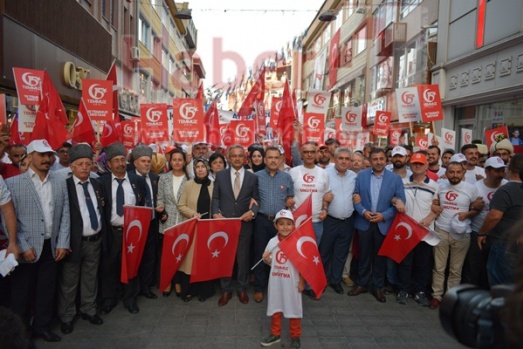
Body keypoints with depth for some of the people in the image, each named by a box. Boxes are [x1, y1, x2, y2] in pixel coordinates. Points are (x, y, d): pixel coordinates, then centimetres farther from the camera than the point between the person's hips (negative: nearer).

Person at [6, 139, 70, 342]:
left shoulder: (60, 184, 6)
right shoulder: (13, 183, -5)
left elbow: (65, 216, 6)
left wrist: (63, 243, -1)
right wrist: (23, 247, -11)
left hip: (51, 247, 3)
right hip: (26, 249, -3)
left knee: (47, 291, 13)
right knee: (21, 293, 10)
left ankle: (42, 326, 32)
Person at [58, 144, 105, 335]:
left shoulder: (97, 184, 7)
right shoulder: (64, 185, -11)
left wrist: (103, 234, 7)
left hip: (95, 240, 5)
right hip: (75, 241, -5)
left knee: (91, 278, 18)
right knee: (69, 282, 11)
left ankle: (88, 310, 35)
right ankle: (66, 317, 28)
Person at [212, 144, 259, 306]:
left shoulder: (252, 177, 3)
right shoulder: (220, 175, 4)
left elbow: (257, 200, 3)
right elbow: (215, 198, 5)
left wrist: (253, 212, -14)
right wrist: (216, 213, -10)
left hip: (244, 223, 0)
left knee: (243, 258, 11)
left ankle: (242, 289, 28)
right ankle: (226, 290, 26)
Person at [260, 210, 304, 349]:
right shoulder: (272, 242, -3)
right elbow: (271, 262, 8)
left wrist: (302, 281, -9)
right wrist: (266, 258, -13)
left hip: (291, 282, -3)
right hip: (275, 281, 4)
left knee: (293, 308, 10)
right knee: (275, 307, 17)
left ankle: (295, 337, 29)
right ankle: (275, 334, 36)